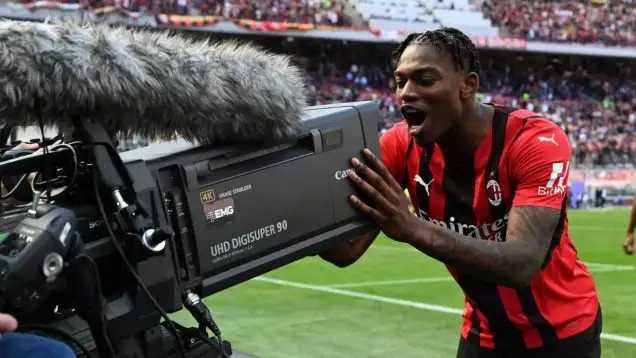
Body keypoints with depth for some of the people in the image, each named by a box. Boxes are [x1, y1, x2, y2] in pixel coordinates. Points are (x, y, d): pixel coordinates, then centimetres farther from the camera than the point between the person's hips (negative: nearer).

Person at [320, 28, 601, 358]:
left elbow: (522, 265, -36)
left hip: (561, 330, -3)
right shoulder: (401, 145, -13)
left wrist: (413, 228, -48)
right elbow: (347, 250, -19)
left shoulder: (537, 141, -25)